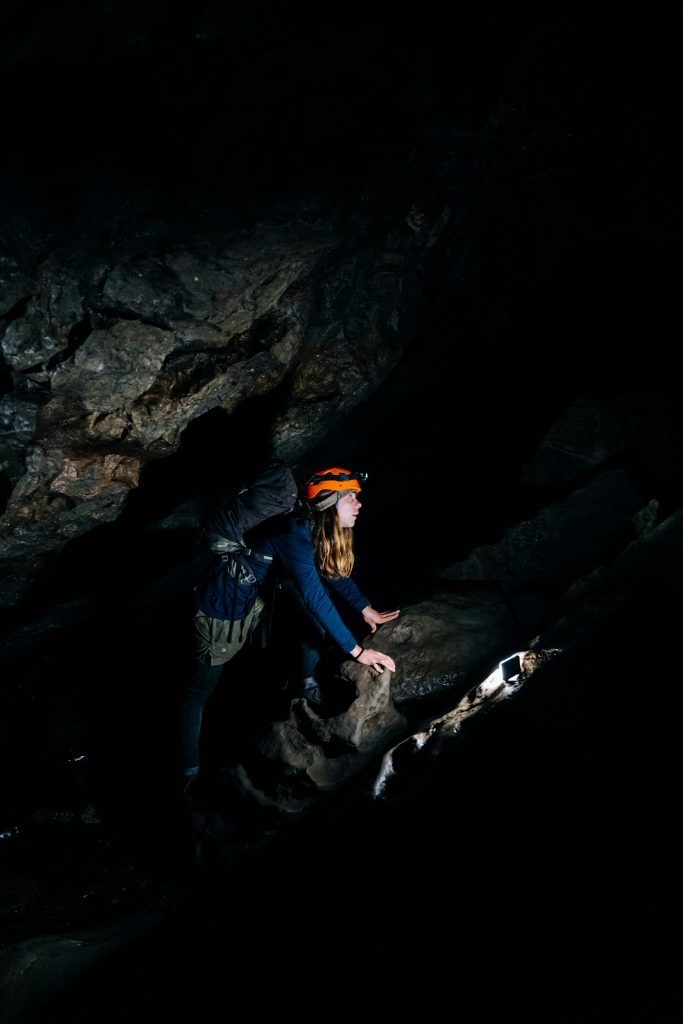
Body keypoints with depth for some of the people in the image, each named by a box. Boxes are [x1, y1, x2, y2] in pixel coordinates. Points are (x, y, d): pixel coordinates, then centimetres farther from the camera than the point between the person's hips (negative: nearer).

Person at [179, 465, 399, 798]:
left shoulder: (316, 530, -6)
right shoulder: (294, 534, -31)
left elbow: (336, 570, 11)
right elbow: (315, 598, -33)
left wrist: (365, 608, 4)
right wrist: (356, 651, -30)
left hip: (257, 597, 8)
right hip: (222, 608, -8)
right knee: (200, 690, -1)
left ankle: (306, 682, 7)